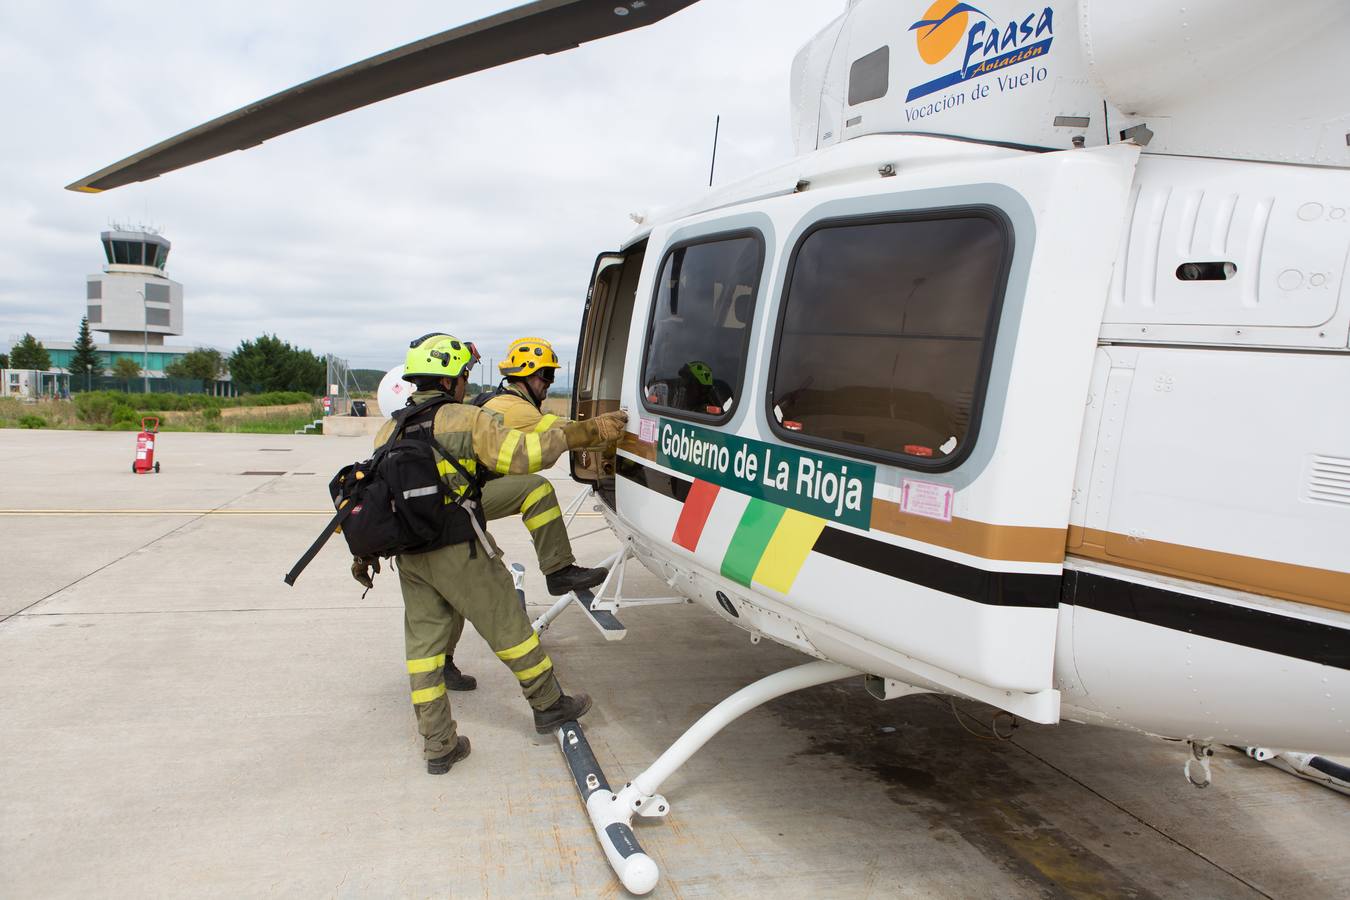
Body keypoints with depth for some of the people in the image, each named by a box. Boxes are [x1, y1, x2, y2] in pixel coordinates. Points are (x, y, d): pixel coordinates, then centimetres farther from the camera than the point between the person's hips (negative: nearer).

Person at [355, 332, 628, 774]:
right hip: (458, 551, -7)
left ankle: (438, 745, 16)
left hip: (409, 555, 7)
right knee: (507, 627, 8)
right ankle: (549, 705, 23)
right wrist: (583, 433, -14)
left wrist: (365, 550, 21)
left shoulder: (389, 431, 13)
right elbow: (521, 454, -19)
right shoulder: (464, 419, -9)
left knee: (424, 643, 10)